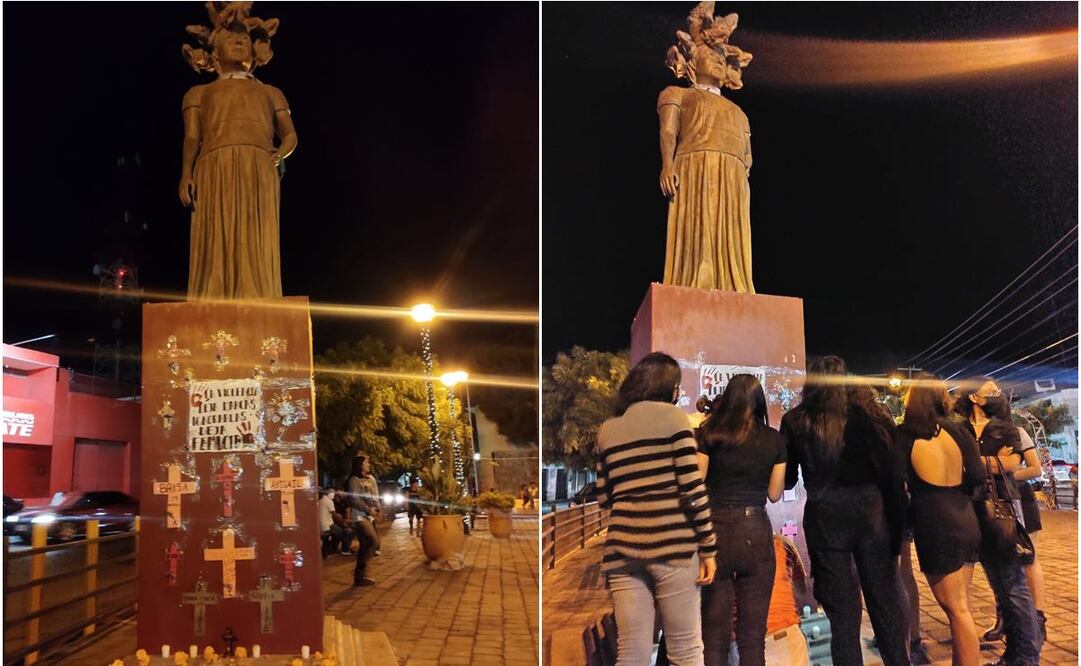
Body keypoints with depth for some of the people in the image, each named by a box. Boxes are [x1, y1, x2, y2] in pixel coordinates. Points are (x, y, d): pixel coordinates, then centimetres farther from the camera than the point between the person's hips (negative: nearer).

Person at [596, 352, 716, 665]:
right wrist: (708, 546, -3)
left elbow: (603, 496, 15)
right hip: (671, 543, -4)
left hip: (622, 546, 4)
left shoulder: (607, 428, 15)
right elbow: (692, 488, -6)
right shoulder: (671, 416, 1)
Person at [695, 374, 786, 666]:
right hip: (756, 532, 1)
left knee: (715, 632, 5)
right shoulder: (773, 439, 4)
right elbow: (774, 494, 10)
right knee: (752, 633, 8)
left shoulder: (709, 433, -2)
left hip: (716, 529, -1)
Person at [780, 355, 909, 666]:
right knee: (884, 599, 13)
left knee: (842, 608, 7)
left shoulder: (794, 421, -1)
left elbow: (787, 479, 4)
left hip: (824, 516, 0)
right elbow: (889, 472, -6)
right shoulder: (863, 416, -3)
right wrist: (897, 521, -1)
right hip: (869, 510, 0)